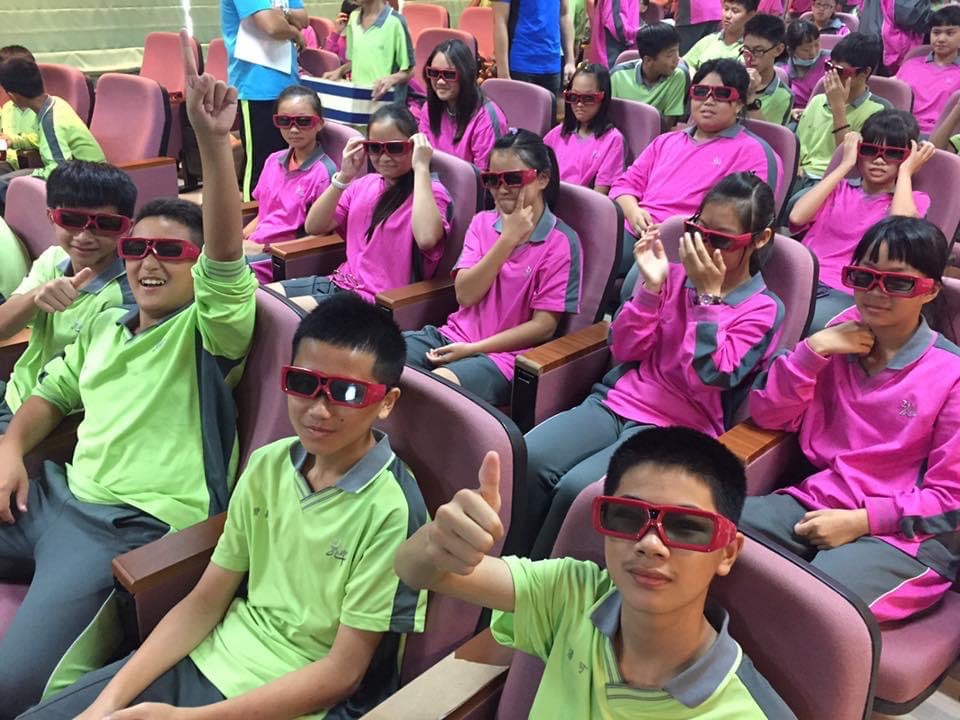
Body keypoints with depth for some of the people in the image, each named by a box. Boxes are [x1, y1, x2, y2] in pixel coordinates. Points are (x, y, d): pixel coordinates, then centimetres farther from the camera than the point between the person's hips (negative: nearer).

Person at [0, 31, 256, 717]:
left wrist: (213, 141, -37)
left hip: (135, 525, -8)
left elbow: (228, 258, -24)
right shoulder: (104, 327, 20)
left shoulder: (209, 329, -4)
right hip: (57, 494, 8)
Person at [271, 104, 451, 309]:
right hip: (341, 282, 7)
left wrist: (421, 168, -25)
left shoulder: (430, 191, -10)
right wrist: (344, 177, -3)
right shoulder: (364, 184, 11)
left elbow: (426, 239, -33)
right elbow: (313, 227, 8)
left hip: (380, 299, -7)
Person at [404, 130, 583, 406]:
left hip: (502, 353, -5)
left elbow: (543, 326, -10)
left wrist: (470, 349, -14)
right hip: (454, 336, 5)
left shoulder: (561, 242, -7)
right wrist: (508, 238, -13)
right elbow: (465, 295, -4)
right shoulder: (482, 222, 8)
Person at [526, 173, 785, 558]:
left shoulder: (764, 310, -1)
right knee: (528, 459, -24)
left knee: (576, 489, -29)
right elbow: (624, 351, 5)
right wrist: (651, 286, -7)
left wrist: (708, 295, -14)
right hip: (617, 401, 4)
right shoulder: (675, 276, 9)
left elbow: (708, 379, -14)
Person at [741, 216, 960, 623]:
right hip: (814, 504, 5)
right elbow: (768, 416, 3)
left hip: (901, 534, -4)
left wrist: (861, 520, -14)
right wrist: (813, 349, -8)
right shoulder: (837, 341, 8)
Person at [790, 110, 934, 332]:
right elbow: (797, 217, 1)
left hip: (848, 294, -3)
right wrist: (845, 164, 8)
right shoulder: (840, 188, 23)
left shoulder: (914, 200, 14)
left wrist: (905, 171, 3)